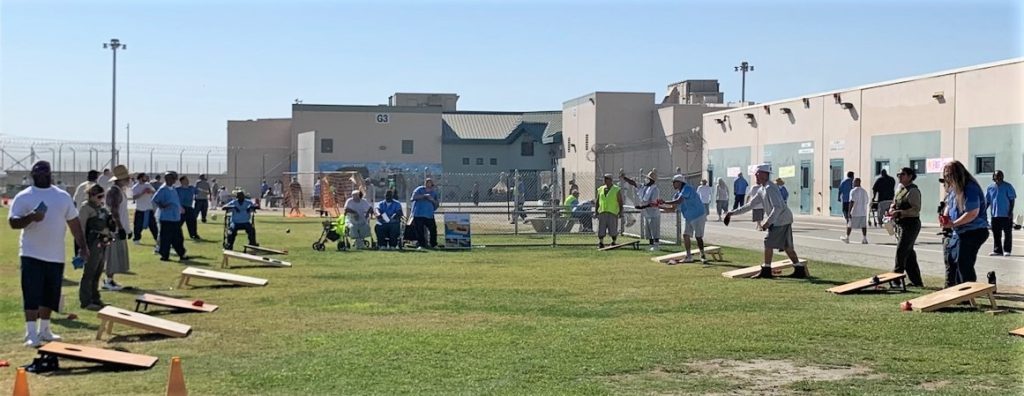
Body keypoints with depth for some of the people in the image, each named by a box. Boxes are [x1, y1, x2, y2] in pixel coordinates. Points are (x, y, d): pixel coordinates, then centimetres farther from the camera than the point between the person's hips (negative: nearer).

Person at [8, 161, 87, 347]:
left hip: (56, 256, 4)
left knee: (50, 295, 11)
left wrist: (83, 246, 9)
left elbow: (74, 223, 13)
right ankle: (31, 334, -8)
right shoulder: (23, 197, -2)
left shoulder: (63, 196, 10)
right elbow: (12, 222, -8)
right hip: (32, 254, -4)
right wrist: (30, 217, -27)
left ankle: (44, 330, 24)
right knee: (32, 295, -9)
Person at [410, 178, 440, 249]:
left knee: (433, 230, -2)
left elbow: (437, 205, 16)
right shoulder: (419, 189, 5)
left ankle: (433, 244, 11)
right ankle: (421, 245, 3)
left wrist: (433, 200, -4)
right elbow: (414, 197, -10)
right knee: (419, 231, -5)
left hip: (429, 215, 3)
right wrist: (424, 196, -15)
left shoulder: (434, 193, 16)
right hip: (418, 214, -3)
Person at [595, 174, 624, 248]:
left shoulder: (616, 190, 3)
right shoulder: (600, 189, 15)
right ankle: (601, 243, 7)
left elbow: (620, 201, 1)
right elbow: (597, 201, 19)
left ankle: (614, 242, 14)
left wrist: (620, 211, -6)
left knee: (613, 229, -2)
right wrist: (596, 210, 12)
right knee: (601, 229, -1)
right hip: (602, 213, 3)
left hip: (613, 213, -3)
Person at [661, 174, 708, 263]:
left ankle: (702, 256, 7)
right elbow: (672, 208, 5)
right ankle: (689, 256, 9)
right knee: (685, 235, 2)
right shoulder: (678, 193, 6)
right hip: (688, 218, 8)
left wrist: (664, 202, -30)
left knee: (698, 237, -6)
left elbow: (679, 201, -34)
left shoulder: (687, 189, -21)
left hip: (698, 216, -8)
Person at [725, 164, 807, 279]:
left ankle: (766, 271, 2)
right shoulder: (762, 191, 13)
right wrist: (733, 213, 15)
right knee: (786, 246, 12)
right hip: (778, 221, 10)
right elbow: (750, 205, 18)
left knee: (769, 243, -5)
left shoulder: (770, 188, -18)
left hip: (781, 221, -10)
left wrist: (767, 222, -28)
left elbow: (777, 207, -26)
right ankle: (800, 269, 16)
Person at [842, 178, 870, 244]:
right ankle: (865, 239, -4)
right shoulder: (864, 191, 11)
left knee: (849, 225, 8)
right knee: (863, 225, 3)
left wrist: (849, 212, -16)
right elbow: (867, 202, 16)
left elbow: (851, 202, -16)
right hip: (863, 212, 5)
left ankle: (847, 238, 17)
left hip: (855, 212, -5)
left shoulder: (853, 191, -9)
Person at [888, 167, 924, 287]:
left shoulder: (913, 190, -14)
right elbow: (895, 203, 24)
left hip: (911, 224, -10)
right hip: (902, 224, 10)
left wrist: (899, 213, -26)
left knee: (901, 251, -10)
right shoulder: (901, 189, 14)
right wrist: (892, 208, 1)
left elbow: (916, 209, -20)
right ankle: (916, 281, 21)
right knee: (908, 253, 13)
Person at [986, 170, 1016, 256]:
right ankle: (997, 250, 14)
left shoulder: (1007, 186, -4)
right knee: (996, 234, 7)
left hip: (1006, 215, -4)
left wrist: (1010, 212, -11)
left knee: (1008, 233, 2)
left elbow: (1012, 200, -4)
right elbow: (987, 201, 11)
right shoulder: (990, 188, 7)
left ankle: (1007, 250, 9)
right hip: (995, 215, 4)